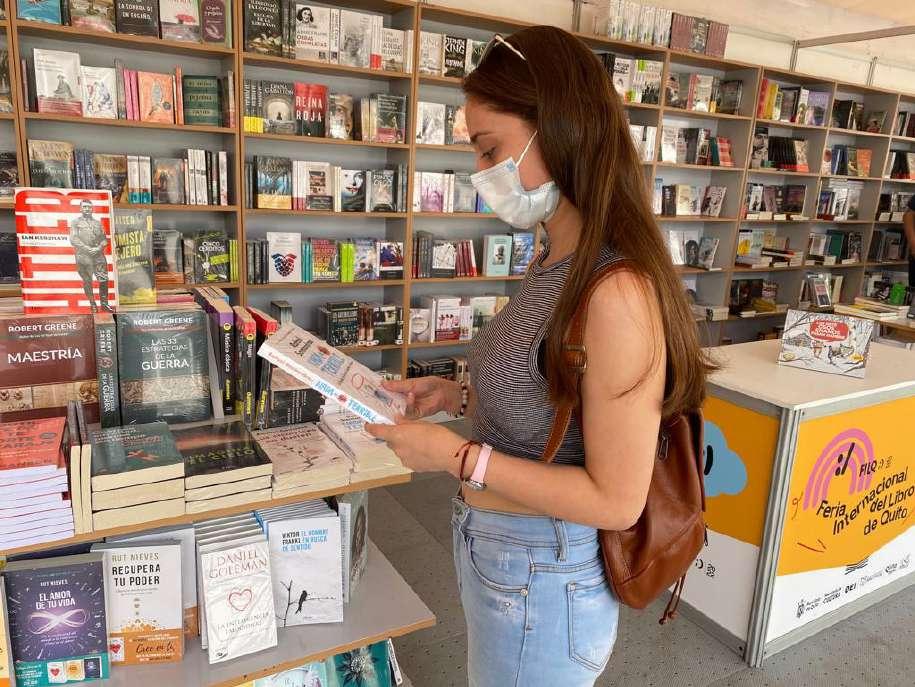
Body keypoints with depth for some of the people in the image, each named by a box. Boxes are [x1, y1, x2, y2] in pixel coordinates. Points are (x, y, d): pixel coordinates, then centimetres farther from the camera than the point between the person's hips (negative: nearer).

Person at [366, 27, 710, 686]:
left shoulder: (617, 290, -29)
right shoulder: (557, 262, 1)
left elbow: (617, 500, -26)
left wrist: (458, 456, -24)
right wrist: (458, 396, -1)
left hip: (541, 578, -8)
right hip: (494, 547, 8)